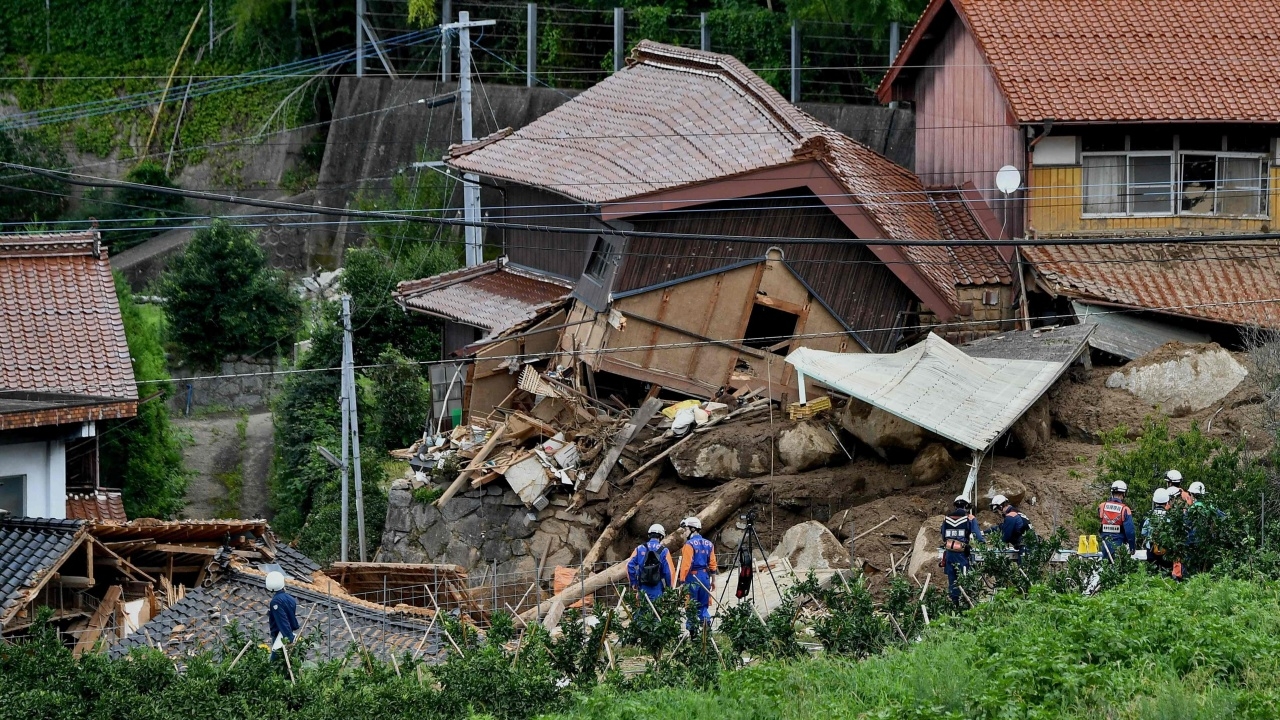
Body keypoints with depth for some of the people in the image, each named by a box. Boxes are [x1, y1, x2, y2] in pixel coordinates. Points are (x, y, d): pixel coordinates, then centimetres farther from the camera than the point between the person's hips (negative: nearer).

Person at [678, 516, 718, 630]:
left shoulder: (689, 544, -11)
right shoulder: (708, 544, 10)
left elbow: (686, 565, -15)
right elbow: (712, 564, 13)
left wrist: (682, 581, -12)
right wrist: (713, 580, 20)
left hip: (692, 577, -6)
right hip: (705, 577, 6)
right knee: (703, 606, 13)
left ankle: (693, 632, 0)